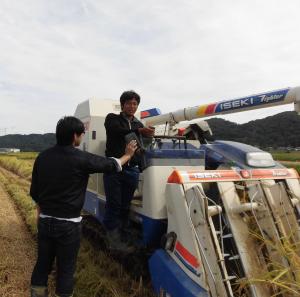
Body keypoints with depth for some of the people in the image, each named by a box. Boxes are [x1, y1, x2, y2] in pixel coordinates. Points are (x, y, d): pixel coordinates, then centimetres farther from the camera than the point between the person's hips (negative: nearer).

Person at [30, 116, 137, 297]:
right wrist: (128, 155, 14)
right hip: (68, 224, -5)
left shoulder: (43, 157, 0)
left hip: (45, 221, 6)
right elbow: (111, 165, -4)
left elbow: (35, 191, 9)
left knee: (43, 262, 20)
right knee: (66, 267, 11)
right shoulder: (81, 159, -18)